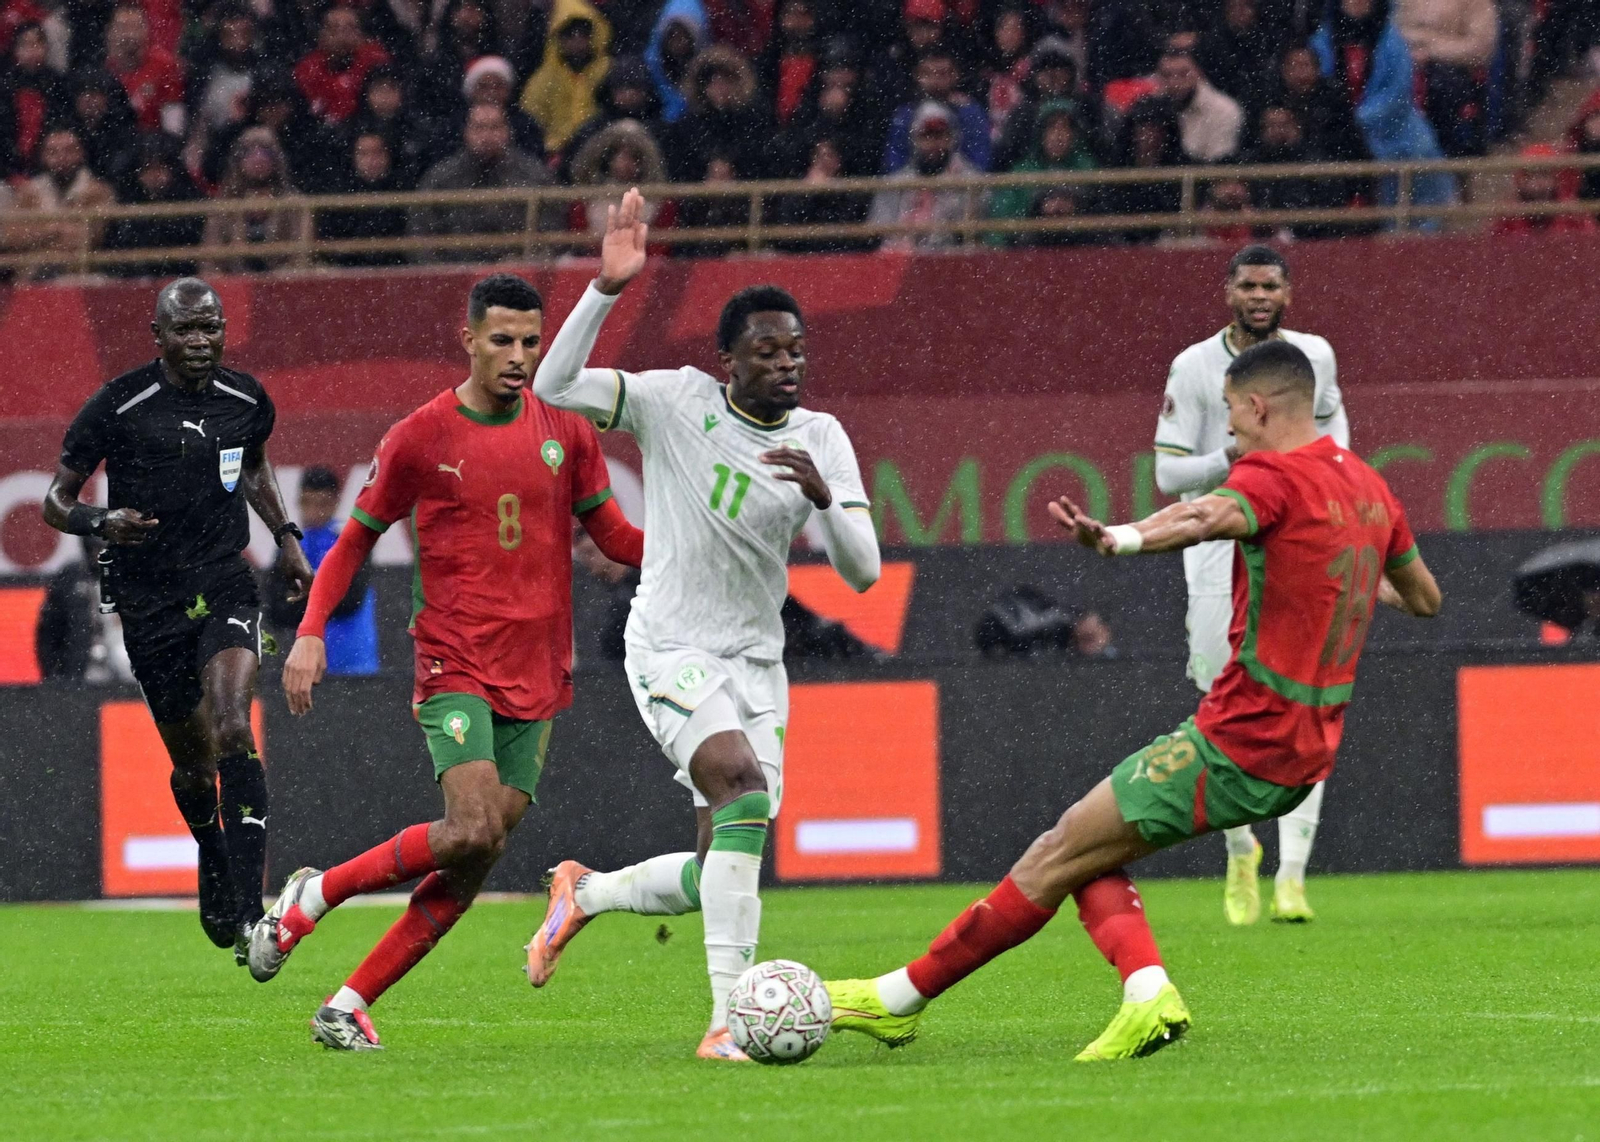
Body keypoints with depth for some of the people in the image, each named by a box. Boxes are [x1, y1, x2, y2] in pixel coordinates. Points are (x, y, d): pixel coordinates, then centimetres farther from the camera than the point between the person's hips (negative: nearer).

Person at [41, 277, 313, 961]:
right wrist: (101, 522, -23)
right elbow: (56, 501, -3)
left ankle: (247, 907, -26)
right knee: (193, 763, 9)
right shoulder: (117, 408, -9)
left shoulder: (248, 402, 3)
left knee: (232, 731, -22)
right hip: (150, 606, -1)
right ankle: (213, 860, 43)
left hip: (225, 590, 1)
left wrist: (285, 536, 14)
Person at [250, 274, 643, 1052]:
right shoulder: (420, 438, -2)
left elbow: (612, 536, 15)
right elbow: (356, 540, 6)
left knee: (474, 868, -2)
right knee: (471, 832, -23)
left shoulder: (565, 431, 7)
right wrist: (311, 633, -6)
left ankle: (350, 1007, 7)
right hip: (456, 668, -4)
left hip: (536, 679, 4)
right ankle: (313, 896, -2)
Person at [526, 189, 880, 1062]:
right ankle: (728, 1019, -31)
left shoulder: (821, 439, 2)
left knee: (721, 875, 2)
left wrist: (824, 496, -24)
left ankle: (585, 893, 34)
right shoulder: (678, 402, -7)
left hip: (757, 662, 5)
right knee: (745, 791, -30)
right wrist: (605, 290, -29)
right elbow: (554, 387, -18)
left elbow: (862, 571, -5)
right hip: (672, 651, -5)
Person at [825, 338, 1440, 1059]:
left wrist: (1118, 539, -59)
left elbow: (1209, 517, -39)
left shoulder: (1274, 476, -15)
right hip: (1306, 752, 9)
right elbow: (1425, 598, 25)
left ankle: (901, 997, 6)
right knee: (1089, 856, 13)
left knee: (1059, 856, -1)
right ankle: (1146, 992, -6)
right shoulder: (1368, 486, 10)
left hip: (1238, 747, -9)